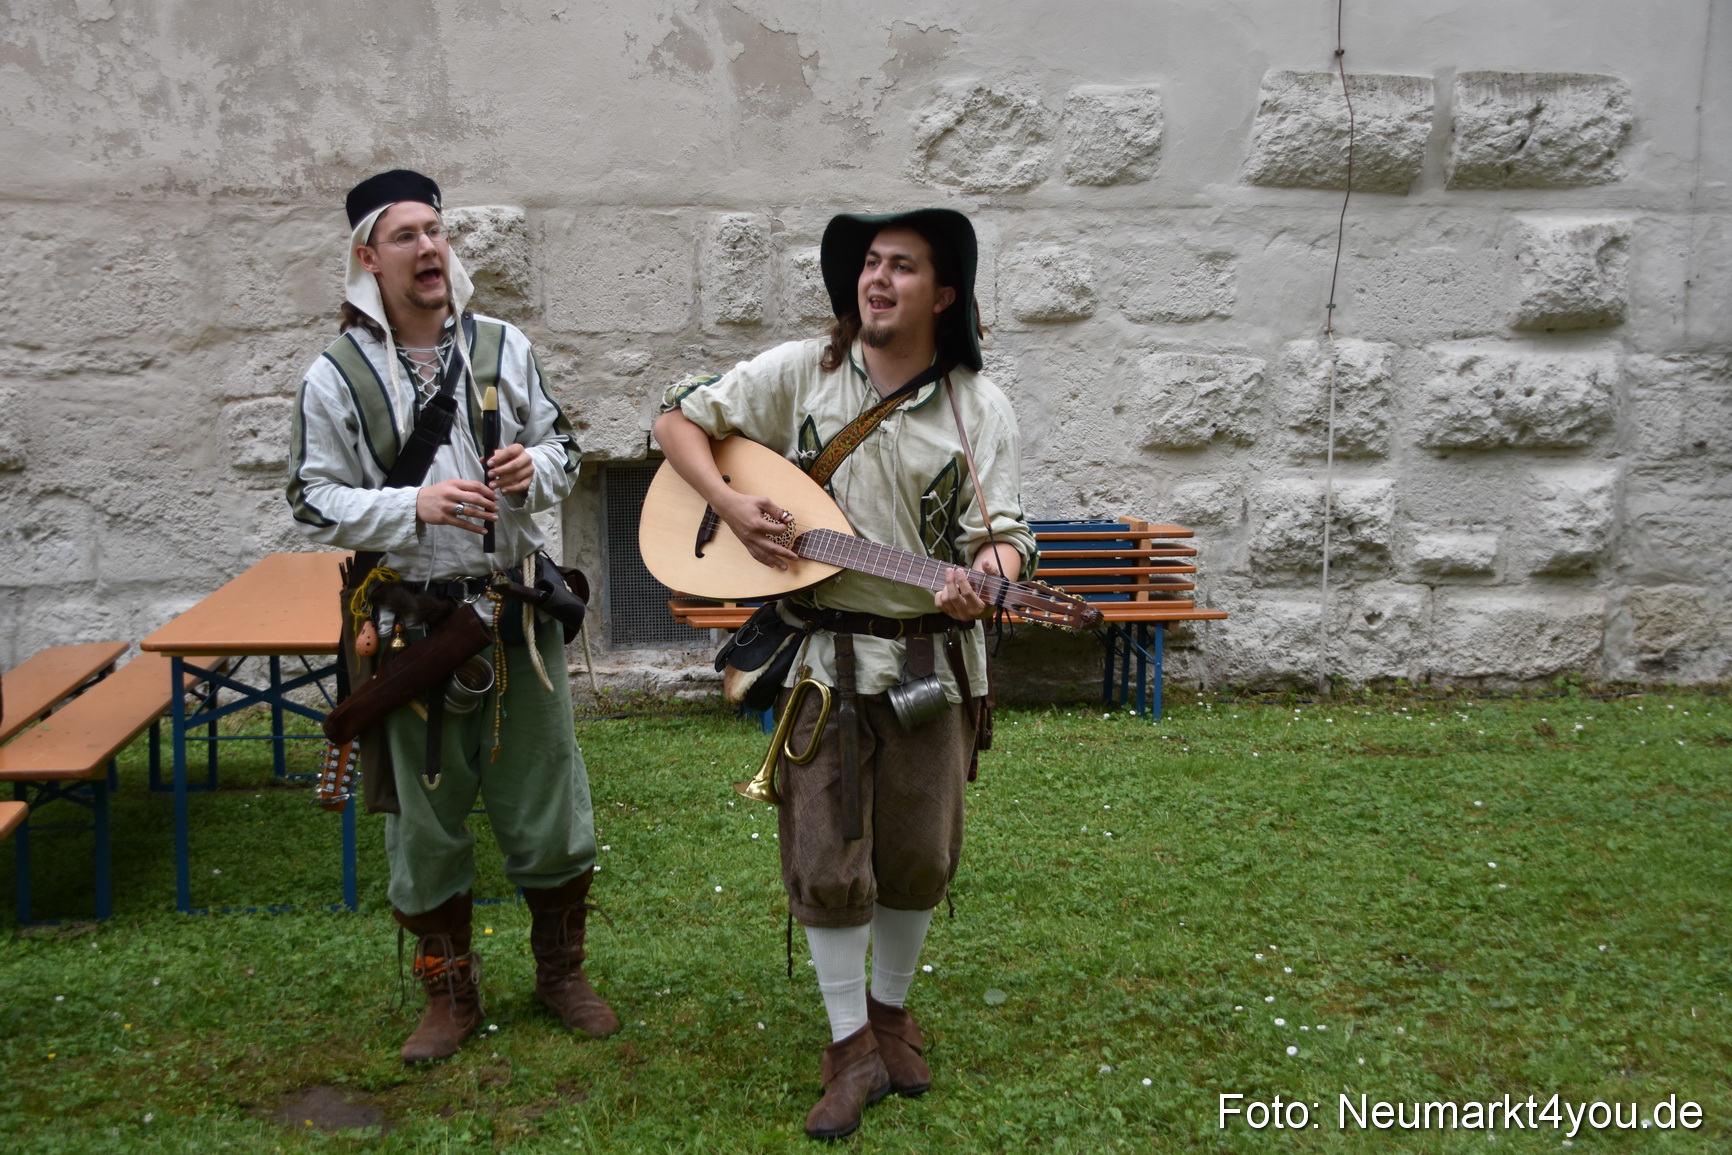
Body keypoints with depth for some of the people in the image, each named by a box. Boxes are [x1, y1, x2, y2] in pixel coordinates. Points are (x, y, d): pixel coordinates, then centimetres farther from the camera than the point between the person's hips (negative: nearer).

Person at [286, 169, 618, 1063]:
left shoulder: (503, 348, 4)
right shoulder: (337, 376, -3)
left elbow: (563, 449, 12)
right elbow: (314, 503, -4)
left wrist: (536, 469, -11)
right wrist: (414, 506, -19)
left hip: (517, 612, 2)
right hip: (414, 622, -2)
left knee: (547, 804, 9)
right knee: (426, 818, 8)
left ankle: (561, 973, 30)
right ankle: (450, 994, 26)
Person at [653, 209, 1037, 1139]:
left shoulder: (981, 409, 1)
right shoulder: (800, 372, 0)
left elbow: (1001, 534, -4)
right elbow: (679, 418, 4)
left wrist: (984, 583, -28)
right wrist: (728, 504, -13)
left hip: (933, 657, 1)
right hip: (823, 654, -1)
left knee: (919, 854, 11)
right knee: (827, 860, 1)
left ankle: (891, 1012, 34)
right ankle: (852, 1048, 16)